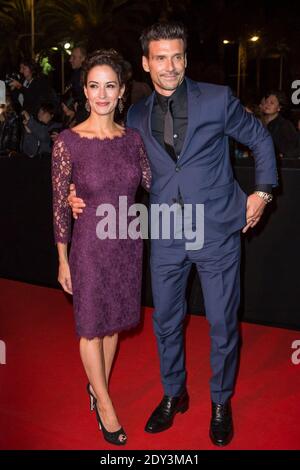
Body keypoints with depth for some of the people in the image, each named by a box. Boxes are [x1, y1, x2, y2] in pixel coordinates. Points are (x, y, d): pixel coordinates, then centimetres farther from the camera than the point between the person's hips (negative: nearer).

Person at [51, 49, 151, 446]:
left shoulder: (132, 138, -1)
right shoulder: (68, 142, -12)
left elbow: (153, 183, 5)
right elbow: (59, 205, -8)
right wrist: (63, 260, -5)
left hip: (128, 242, 4)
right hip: (90, 244, -4)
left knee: (114, 320, 17)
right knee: (92, 326, 10)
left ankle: (98, 385, 41)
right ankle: (104, 403, 30)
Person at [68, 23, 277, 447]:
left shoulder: (217, 99, -4)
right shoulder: (137, 116, 5)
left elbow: (261, 139, 8)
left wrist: (262, 192, 2)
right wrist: (83, 192, -1)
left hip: (217, 231, -2)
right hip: (166, 235, 3)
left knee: (222, 323, 8)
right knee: (166, 320, 14)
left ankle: (221, 402, 31)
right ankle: (173, 394, 37)